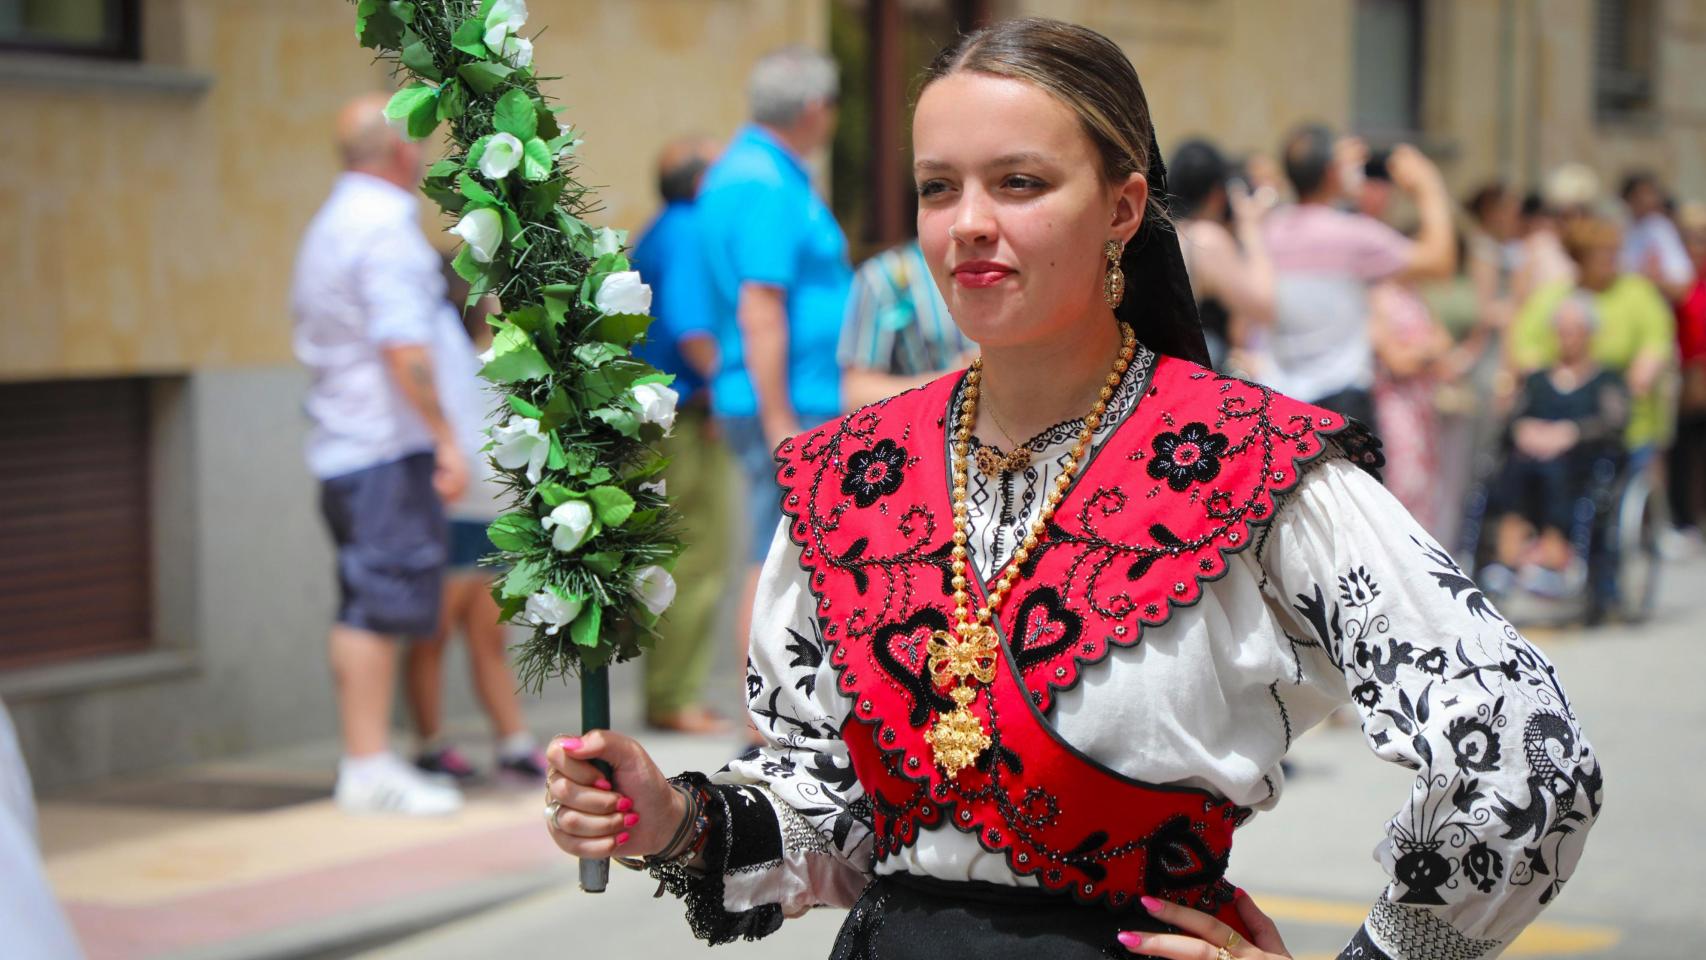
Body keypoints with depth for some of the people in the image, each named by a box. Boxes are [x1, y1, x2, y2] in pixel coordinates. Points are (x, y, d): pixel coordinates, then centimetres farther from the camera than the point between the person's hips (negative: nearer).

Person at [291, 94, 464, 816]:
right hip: (388, 445, -10)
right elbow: (403, 349, -20)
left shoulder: (328, 225, 19)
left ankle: (364, 760, 13)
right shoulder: (385, 227, -12)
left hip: (339, 446, 10)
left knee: (362, 608, 11)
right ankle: (370, 770, -10)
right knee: (382, 604, -9)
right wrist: (447, 437, -18)